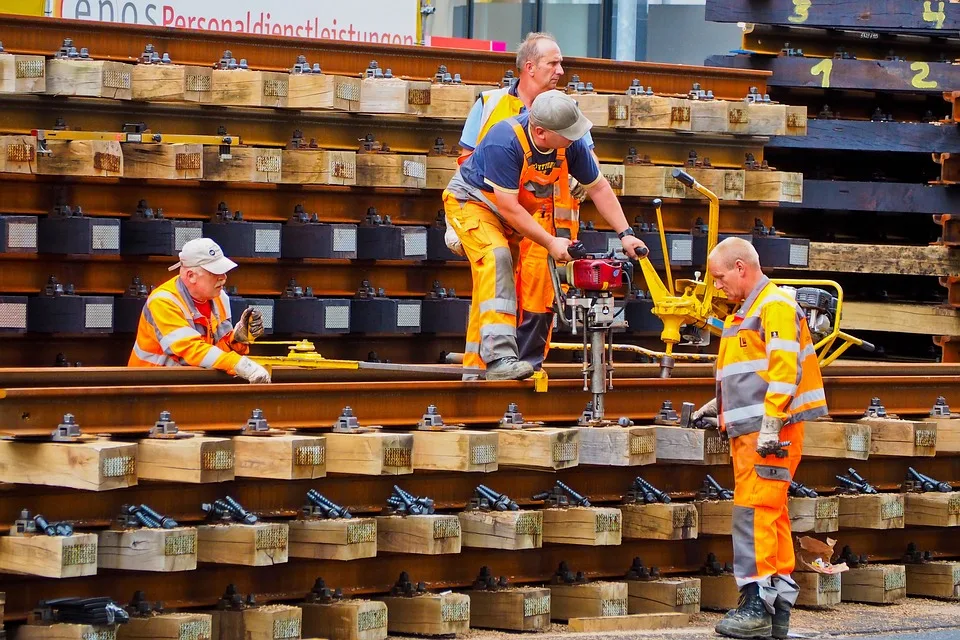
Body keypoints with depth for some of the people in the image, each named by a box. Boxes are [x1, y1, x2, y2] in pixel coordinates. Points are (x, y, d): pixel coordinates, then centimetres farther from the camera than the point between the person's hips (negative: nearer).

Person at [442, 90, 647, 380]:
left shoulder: (570, 144, -17)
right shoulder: (505, 142, -37)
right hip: (471, 201, -7)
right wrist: (550, 242, -32)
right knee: (496, 257, -28)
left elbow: (598, 187, -4)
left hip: (513, 214, 7)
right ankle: (499, 356, -38)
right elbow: (508, 206, -33)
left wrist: (625, 234, -9)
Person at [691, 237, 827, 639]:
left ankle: (757, 607, -14)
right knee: (771, 515, 9)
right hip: (749, 431, 10)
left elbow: (783, 367, -19)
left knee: (755, 512, -13)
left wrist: (770, 424, -24)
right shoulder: (746, 312, 23)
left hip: (771, 433, -10)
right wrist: (720, 404, 23)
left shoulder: (775, 306, -9)